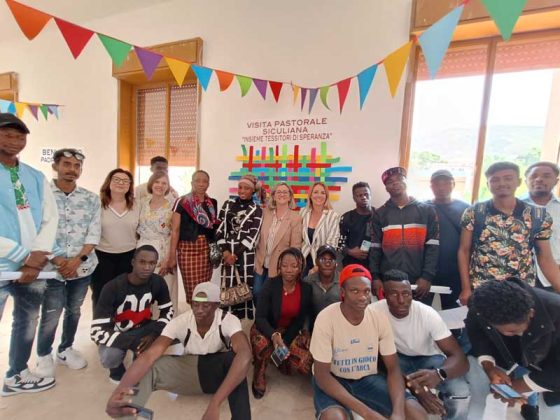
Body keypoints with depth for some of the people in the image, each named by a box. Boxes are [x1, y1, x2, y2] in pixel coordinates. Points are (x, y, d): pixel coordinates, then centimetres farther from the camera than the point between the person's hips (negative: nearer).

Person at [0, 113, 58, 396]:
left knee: (27, 323, 19)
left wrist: (38, 255, -10)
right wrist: (24, 255, -15)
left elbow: (51, 218, 4)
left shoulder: (36, 177, 9)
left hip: (34, 267, 5)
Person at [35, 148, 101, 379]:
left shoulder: (91, 198, 2)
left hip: (83, 266, 3)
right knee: (50, 315, 4)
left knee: (74, 310, 15)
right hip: (52, 267, -2)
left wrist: (77, 260, -12)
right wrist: (59, 261, -14)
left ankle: (65, 349, 37)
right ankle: (44, 356, 30)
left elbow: (94, 234, -1)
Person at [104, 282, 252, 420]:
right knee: (149, 367, -29)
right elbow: (149, 355, -32)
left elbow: (245, 354, -49)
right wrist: (117, 393, -50)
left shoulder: (228, 320, -30)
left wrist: (215, 404, -58)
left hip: (219, 370, -1)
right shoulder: (180, 322, -23)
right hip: (190, 368, 2)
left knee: (234, 358, -40)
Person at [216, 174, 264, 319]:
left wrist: (236, 254, -10)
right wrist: (225, 251, -6)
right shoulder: (228, 204, 9)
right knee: (227, 286, 3)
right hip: (227, 253, 2)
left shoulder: (256, 210, 2)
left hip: (245, 254, -2)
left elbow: (252, 236, -5)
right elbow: (220, 228, 5)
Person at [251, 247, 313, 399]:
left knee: (306, 363, -20)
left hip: (292, 331, 3)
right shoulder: (270, 285, -20)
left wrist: (285, 342, -20)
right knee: (262, 344, -36)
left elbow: (300, 320, -8)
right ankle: (258, 380, -4)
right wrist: (274, 335, -43)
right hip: (268, 328, -2)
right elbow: (260, 317, -24)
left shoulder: (306, 289, -12)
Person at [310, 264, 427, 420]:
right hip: (332, 379, -3)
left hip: (368, 378, 4)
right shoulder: (326, 318, -24)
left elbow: (393, 369, -7)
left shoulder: (380, 318, -13)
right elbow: (322, 374, -21)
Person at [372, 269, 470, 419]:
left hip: (429, 358, 0)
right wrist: (411, 385, -39)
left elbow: (461, 358, -29)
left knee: (460, 391, -27)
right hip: (398, 358, 0)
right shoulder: (375, 312, -28)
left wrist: (438, 374, -52)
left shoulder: (427, 314, -28)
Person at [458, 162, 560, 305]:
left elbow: (546, 260, 4)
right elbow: (464, 251, -2)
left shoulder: (540, 215, 0)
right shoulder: (473, 213, -6)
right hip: (480, 290, -1)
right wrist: (466, 288, -5)